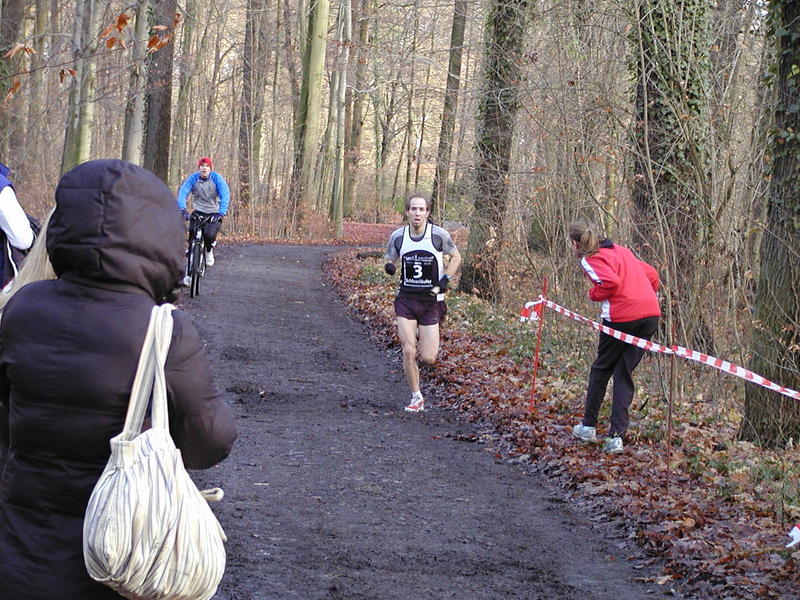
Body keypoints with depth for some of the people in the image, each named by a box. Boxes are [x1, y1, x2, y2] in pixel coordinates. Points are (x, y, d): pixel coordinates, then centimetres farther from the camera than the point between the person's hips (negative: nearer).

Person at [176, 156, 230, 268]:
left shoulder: (217, 178, -11)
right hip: (199, 212, 2)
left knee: (209, 234, -27)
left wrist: (222, 212, -36)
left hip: (214, 214, -2)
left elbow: (225, 195, -21)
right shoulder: (193, 178, -8)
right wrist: (183, 210, -36)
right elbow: (183, 193, -19)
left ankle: (209, 250, 6)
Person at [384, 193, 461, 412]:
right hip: (406, 299, 1)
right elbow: (390, 260, 11)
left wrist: (445, 279, -8)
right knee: (408, 352, -9)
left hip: (431, 301, -1)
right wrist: (389, 267, -13)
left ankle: (425, 338, 34)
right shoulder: (398, 236, -2)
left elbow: (456, 257, 7)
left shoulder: (439, 235, -8)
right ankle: (416, 397, 8)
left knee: (428, 359, -3)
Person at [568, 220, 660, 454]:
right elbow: (651, 274, 22)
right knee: (624, 373, 11)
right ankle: (616, 436, 3)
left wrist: (594, 294, -1)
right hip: (651, 314, 6)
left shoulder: (590, 259, -2)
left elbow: (611, 282, -19)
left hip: (622, 316, -6)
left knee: (601, 368, 15)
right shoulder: (620, 250, 22)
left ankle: (589, 426, 25)